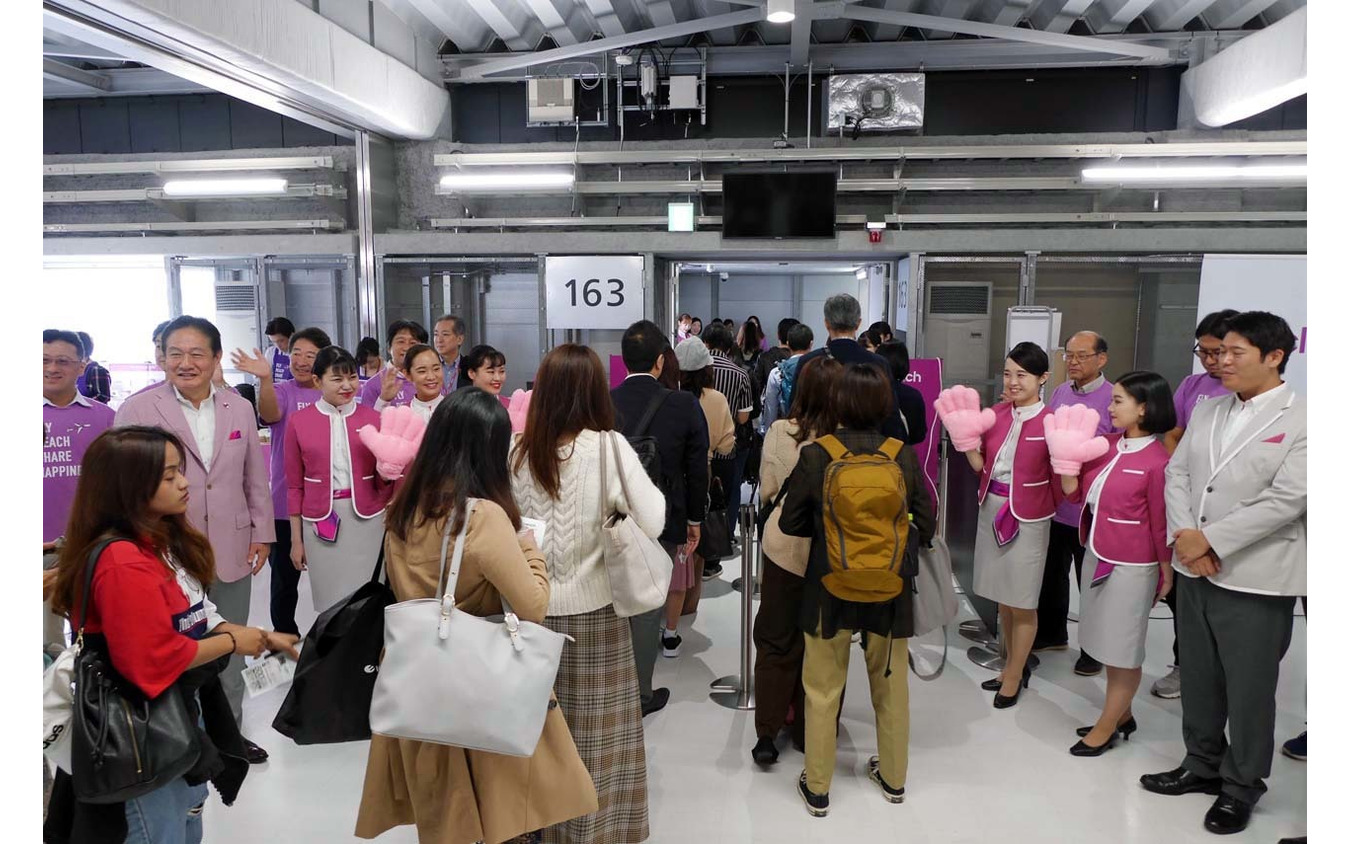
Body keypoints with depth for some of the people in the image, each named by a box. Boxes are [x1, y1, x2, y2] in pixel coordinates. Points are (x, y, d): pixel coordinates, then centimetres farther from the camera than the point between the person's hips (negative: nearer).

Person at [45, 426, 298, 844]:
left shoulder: (165, 540, 2)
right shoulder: (124, 562, -27)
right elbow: (155, 661, -28)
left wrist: (259, 638, 0)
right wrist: (233, 642, -16)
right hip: (148, 732, -9)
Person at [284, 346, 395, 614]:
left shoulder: (373, 418, 1)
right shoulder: (299, 422, 1)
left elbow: (384, 482, 6)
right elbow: (294, 486, 7)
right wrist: (296, 539, 8)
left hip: (367, 518, 0)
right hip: (320, 521, 0)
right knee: (329, 599, 7)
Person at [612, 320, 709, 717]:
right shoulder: (684, 405, -12)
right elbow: (697, 467, -5)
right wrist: (695, 519, 8)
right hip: (662, 520, -1)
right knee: (648, 603, 10)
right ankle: (639, 693, 21)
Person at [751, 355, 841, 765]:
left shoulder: (779, 432, -14)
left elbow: (766, 492, -2)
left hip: (785, 546, 0)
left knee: (776, 642, 14)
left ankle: (767, 733, 17)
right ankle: (810, 732, 28)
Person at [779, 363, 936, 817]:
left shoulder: (815, 455, -15)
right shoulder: (903, 456, -11)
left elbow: (790, 522, -6)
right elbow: (925, 526, -4)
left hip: (830, 587, -2)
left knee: (822, 690, 15)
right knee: (891, 686, 22)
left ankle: (817, 789, 27)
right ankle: (893, 777, 39)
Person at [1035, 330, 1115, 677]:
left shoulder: (1113, 399, -14)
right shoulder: (1059, 393, 5)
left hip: (1091, 510, -6)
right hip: (1054, 504, 6)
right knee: (1052, 573, 20)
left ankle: (1093, 649, 28)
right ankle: (1051, 633, 39)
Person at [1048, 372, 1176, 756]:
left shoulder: (1157, 461, -20)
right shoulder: (1106, 444, 1)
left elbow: (1161, 523, -13)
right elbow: (1074, 494, 6)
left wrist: (1166, 574, -6)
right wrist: (1066, 452, -7)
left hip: (1131, 566, -7)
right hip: (1097, 556, 7)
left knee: (1124, 649, 10)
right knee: (1109, 644, 18)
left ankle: (1107, 726, 24)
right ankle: (1121, 715, 35)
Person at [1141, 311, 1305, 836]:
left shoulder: (1302, 421, -8)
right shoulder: (1206, 411, 11)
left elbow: (1286, 499, -16)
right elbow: (1176, 473, 8)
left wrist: (1210, 540, -16)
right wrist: (1184, 535, -8)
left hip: (1254, 578, -6)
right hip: (1194, 570, 6)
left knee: (1249, 689, 7)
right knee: (1198, 678, 17)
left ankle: (1242, 784, 26)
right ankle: (1202, 764, 35)